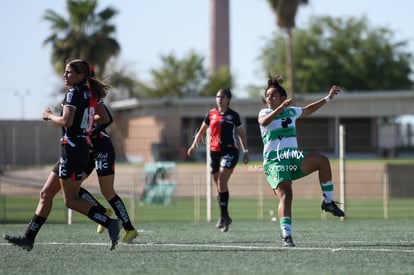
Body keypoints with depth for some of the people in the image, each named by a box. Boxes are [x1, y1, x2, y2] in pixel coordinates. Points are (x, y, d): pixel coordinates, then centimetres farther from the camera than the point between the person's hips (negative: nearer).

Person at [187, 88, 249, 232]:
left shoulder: (233, 116, 2)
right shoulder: (211, 114, 9)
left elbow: (241, 134, 9)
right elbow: (202, 131, 17)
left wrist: (245, 152, 4)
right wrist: (194, 145, 4)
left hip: (230, 151, -4)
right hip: (214, 152, 4)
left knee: (222, 182, -18)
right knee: (219, 185, 6)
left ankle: (223, 216, -15)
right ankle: (225, 217, 17)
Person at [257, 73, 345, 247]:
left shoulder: (291, 112, 16)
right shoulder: (264, 113, 1)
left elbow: (307, 110, 36)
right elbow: (264, 122, -24)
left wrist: (328, 98, 38)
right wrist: (281, 108, -37)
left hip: (294, 158, 4)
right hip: (274, 162, -4)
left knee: (322, 161, -22)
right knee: (285, 195, -25)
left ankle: (328, 202, -7)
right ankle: (286, 236, -27)